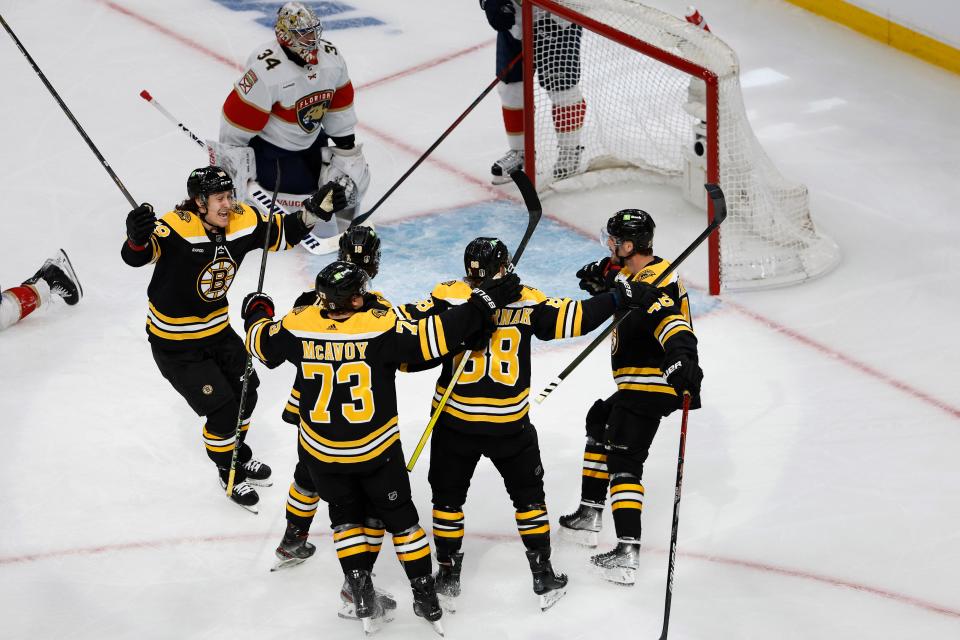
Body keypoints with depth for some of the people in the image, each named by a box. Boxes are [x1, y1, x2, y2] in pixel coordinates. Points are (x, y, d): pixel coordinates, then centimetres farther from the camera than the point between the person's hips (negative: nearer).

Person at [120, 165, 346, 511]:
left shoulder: (242, 221, -12)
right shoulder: (176, 227, -31)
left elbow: (280, 232, 4)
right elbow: (137, 256, -45)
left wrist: (314, 210, -10)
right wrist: (138, 237, -67)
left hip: (217, 329, 7)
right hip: (175, 342, -7)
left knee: (245, 392, 19)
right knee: (223, 408, -5)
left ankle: (239, 455, 48)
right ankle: (230, 474, 21)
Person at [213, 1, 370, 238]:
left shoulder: (331, 57, -10)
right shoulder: (266, 70, -31)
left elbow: (339, 101, 4)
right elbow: (238, 117, -23)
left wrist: (346, 145, 6)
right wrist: (229, 156, -16)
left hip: (310, 139, 7)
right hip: (268, 145, -7)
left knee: (354, 175, 4)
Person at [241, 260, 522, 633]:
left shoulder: (299, 326, -14)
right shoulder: (381, 328, -23)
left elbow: (262, 343, 4)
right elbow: (433, 339, -26)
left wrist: (256, 312, 26)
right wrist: (482, 303, -19)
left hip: (321, 452, 2)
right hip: (377, 450, -2)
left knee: (346, 517, 22)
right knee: (400, 517, 15)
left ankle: (363, 600, 15)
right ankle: (427, 601, 21)